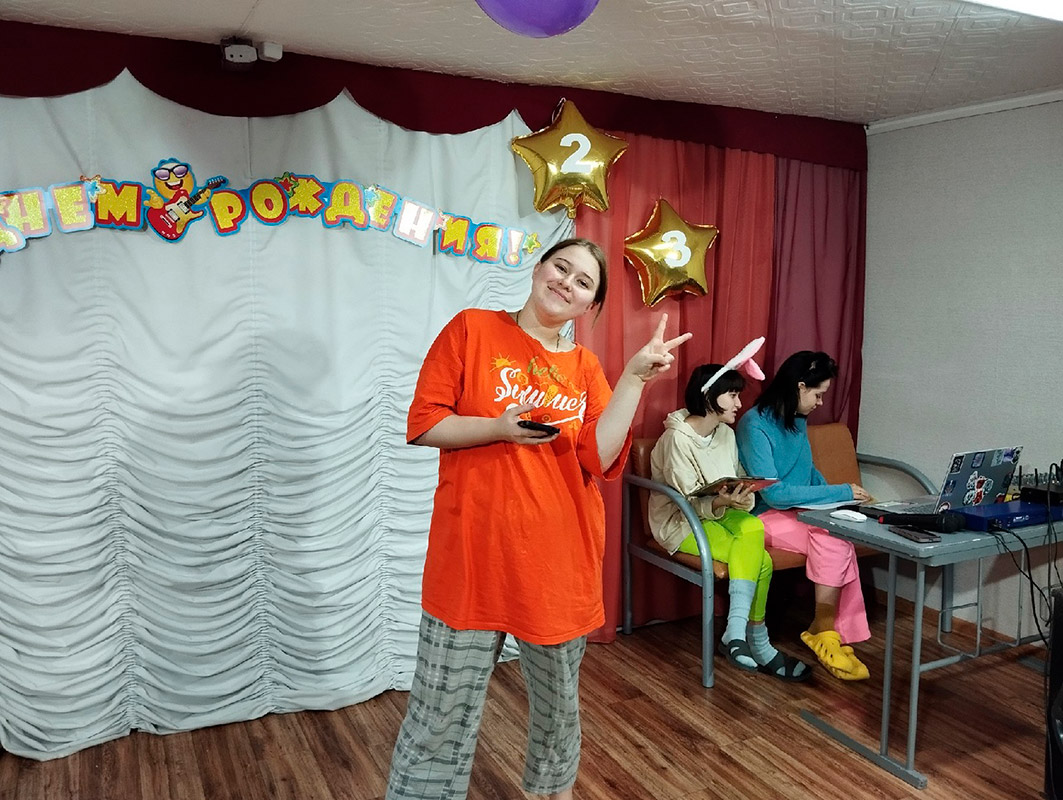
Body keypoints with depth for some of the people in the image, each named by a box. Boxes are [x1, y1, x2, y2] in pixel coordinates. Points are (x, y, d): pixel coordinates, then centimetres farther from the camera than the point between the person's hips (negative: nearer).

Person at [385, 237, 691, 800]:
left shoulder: (586, 368, 5)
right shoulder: (472, 328, -2)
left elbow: (600, 459, -7)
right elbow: (424, 424, -5)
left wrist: (634, 378, -12)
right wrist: (498, 427, -19)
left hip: (559, 558, 4)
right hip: (472, 552, -3)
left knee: (559, 699, 22)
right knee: (443, 710, 4)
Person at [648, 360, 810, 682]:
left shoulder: (726, 434, 6)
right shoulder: (677, 438, -18)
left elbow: (741, 485, 5)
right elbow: (689, 504, -20)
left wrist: (742, 499, -17)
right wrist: (719, 503, -39)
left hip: (721, 513, 7)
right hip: (681, 523, -6)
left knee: (753, 528, -26)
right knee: (760, 560, -22)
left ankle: (736, 632, -21)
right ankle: (759, 646, -13)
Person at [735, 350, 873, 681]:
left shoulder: (798, 421, 11)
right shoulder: (755, 424, -15)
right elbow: (773, 493, -21)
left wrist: (834, 496, 5)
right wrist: (839, 493, -17)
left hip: (799, 512, 7)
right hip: (766, 517, -7)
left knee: (838, 539, -26)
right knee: (835, 537, -29)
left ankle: (827, 632, -17)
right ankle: (823, 631, -12)